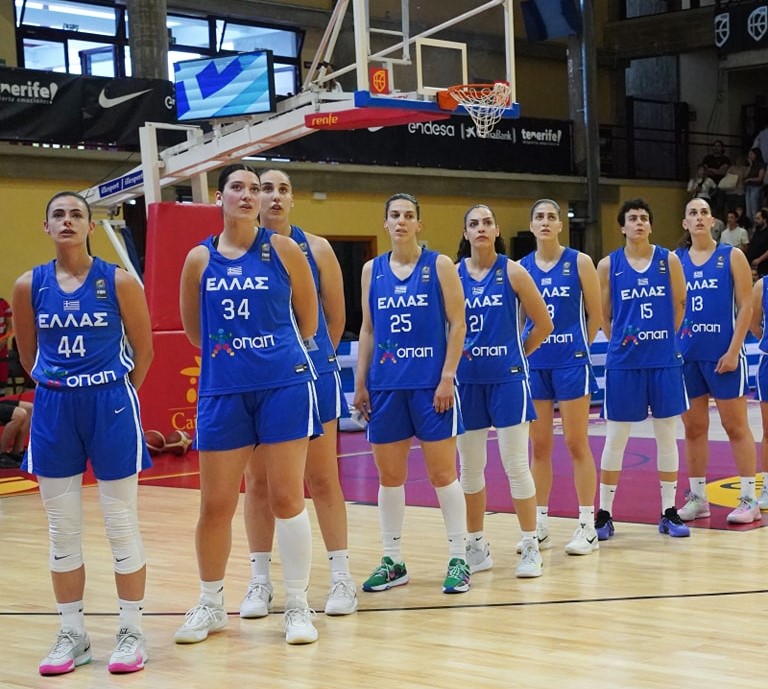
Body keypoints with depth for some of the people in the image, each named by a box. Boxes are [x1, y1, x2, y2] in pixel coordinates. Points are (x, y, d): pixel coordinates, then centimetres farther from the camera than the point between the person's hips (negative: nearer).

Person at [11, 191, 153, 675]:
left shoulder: (119, 281, -6)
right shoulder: (30, 286, 1)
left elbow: (143, 350, 1)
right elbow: (28, 353, 13)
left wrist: (117, 396, 6)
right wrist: (57, 388, 13)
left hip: (111, 408, -3)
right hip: (54, 411, 3)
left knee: (122, 525, 4)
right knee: (62, 531, 9)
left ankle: (132, 631, 15)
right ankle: (72, 635, 20)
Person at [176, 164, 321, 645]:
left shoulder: (283, 249, -1)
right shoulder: (200, 258, 4)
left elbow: (308, 321, 7)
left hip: (283, 385, -2)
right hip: (222, 391, 2)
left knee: (287, 499, 1)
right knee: (215, 505, 7)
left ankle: (298, 605, 14)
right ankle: (211, 605, 25)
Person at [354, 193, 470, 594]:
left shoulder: (439, 265, 0)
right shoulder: (372, 270, 10)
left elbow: (457, 323, -3)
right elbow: (367, 329, 13)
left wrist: (448, 376, -12)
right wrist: (360, 383, 7)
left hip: (430, 383, -4)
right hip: (385, 384, 4)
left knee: (441, 471, -1)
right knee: (389, 474, 7)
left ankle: (458, 559, 9)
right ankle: (392, 562, 17)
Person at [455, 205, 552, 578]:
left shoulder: (512, 271, -2)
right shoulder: (453, 274, 2)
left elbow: (543, 324, 1)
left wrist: (518, 353, 6)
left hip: (507, 378, -2)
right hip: (467, 379, 2)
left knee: (516, 463, -2)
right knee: (470, 466, 8)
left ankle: (530, 547, 8)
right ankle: (476, 547, 20)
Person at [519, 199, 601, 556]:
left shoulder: (579, 262, -2)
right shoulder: (521, 268, 5)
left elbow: (595, 315, 1)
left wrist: (576, 348, 4)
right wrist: (525, 350, 3)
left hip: (570, 363, -3)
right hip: (534, 363, 3)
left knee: (576, 444, 0)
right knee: (539, 447, 8)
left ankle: (587, 527, 7)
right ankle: (539, 526, 16)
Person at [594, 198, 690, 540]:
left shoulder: (669, 260, 2)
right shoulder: (608, 265, 0)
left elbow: (679, 305, 9)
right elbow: (603, 315, 5)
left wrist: (662, 340, 8)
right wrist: (621, 342, 2)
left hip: (664, 360, 1)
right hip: (623, 362, -1)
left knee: (666, 435, 6)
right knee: (615, 438, 3)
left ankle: (669, 512, 16)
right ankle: (604, 514, 13)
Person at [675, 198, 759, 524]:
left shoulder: (731, 256, 0)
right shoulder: (675, 260, 7)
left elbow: (746, 306, -4)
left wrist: (733, 350, -12)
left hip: (723, 353, -3)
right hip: (686, 354, 3)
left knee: (736, 426, 1)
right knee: (693, 427, 9)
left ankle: (748, 500, 7)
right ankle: (697, 498, 18)